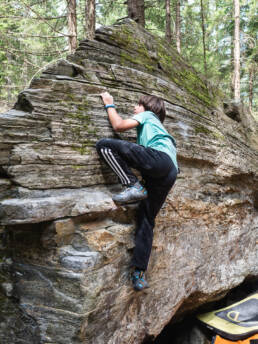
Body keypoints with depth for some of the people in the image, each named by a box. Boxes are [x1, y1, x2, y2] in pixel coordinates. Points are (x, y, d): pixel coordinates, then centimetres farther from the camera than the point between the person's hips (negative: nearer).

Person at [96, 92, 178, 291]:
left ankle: (133, 186, -19)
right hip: (170, 175, 9)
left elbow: (119, 126, 6)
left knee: (104, 145, -12)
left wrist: (109, 105, 22)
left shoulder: (148, 116, 21)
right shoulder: (158, 127, 43)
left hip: (159, 158, -9)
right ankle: (140, 274, 5)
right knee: (146, 220, 8)